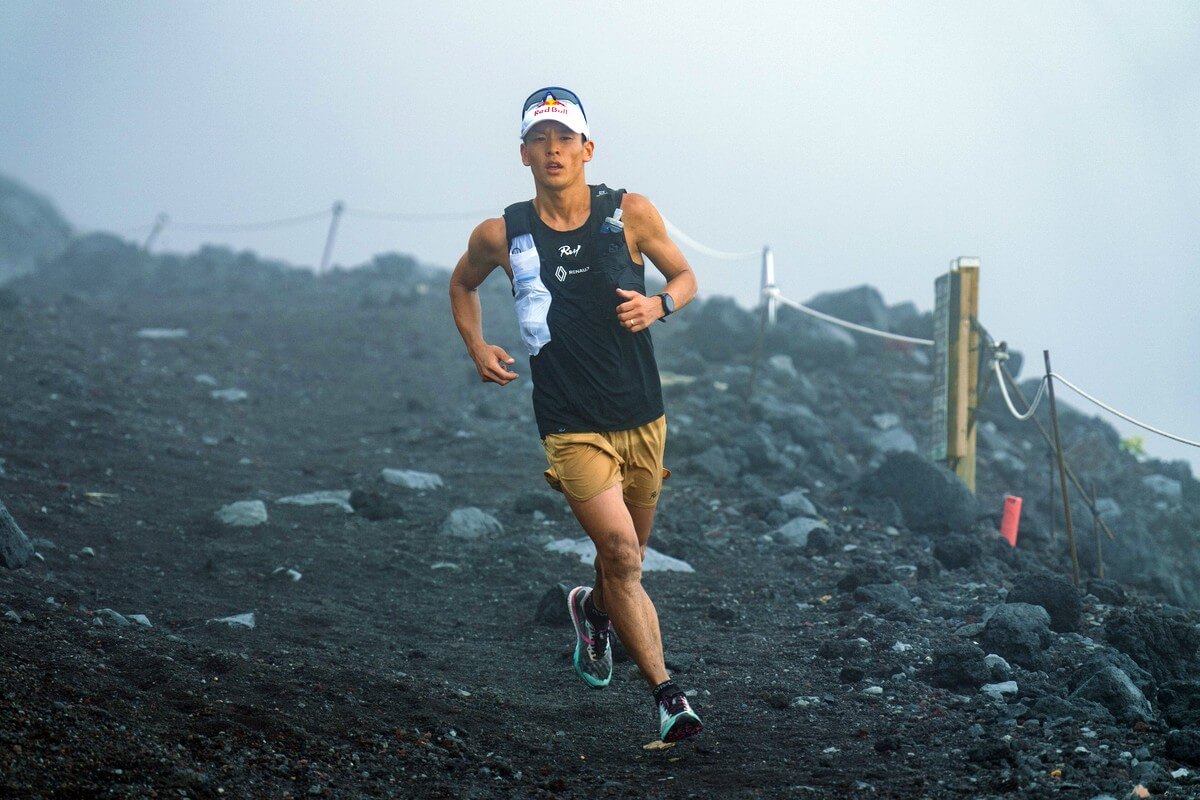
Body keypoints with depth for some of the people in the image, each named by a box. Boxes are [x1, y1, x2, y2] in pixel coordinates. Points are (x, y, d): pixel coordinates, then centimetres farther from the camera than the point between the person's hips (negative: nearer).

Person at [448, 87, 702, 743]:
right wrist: (477, 349, 7)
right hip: (571, 426, -2)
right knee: (621, 553, -17)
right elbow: (462, 284, 20)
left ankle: (593, 610, 52)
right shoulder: (501, 236, -2)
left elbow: (685, 276, 11)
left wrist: (658, 305, -10)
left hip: (643, 418, 2)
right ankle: (666, 694, -15)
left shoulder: (630, 214, -2)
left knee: (627, 556, 17)